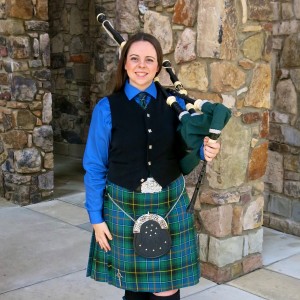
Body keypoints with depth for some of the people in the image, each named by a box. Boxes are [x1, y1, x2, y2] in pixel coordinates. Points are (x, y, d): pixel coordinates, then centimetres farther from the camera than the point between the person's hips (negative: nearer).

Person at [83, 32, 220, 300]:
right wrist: (96, 218, -4)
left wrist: (206, 150, -15)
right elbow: (95, 166, -3)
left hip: (170, 205, 1)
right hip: (125, 207, -1)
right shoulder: (107, 108, -6)